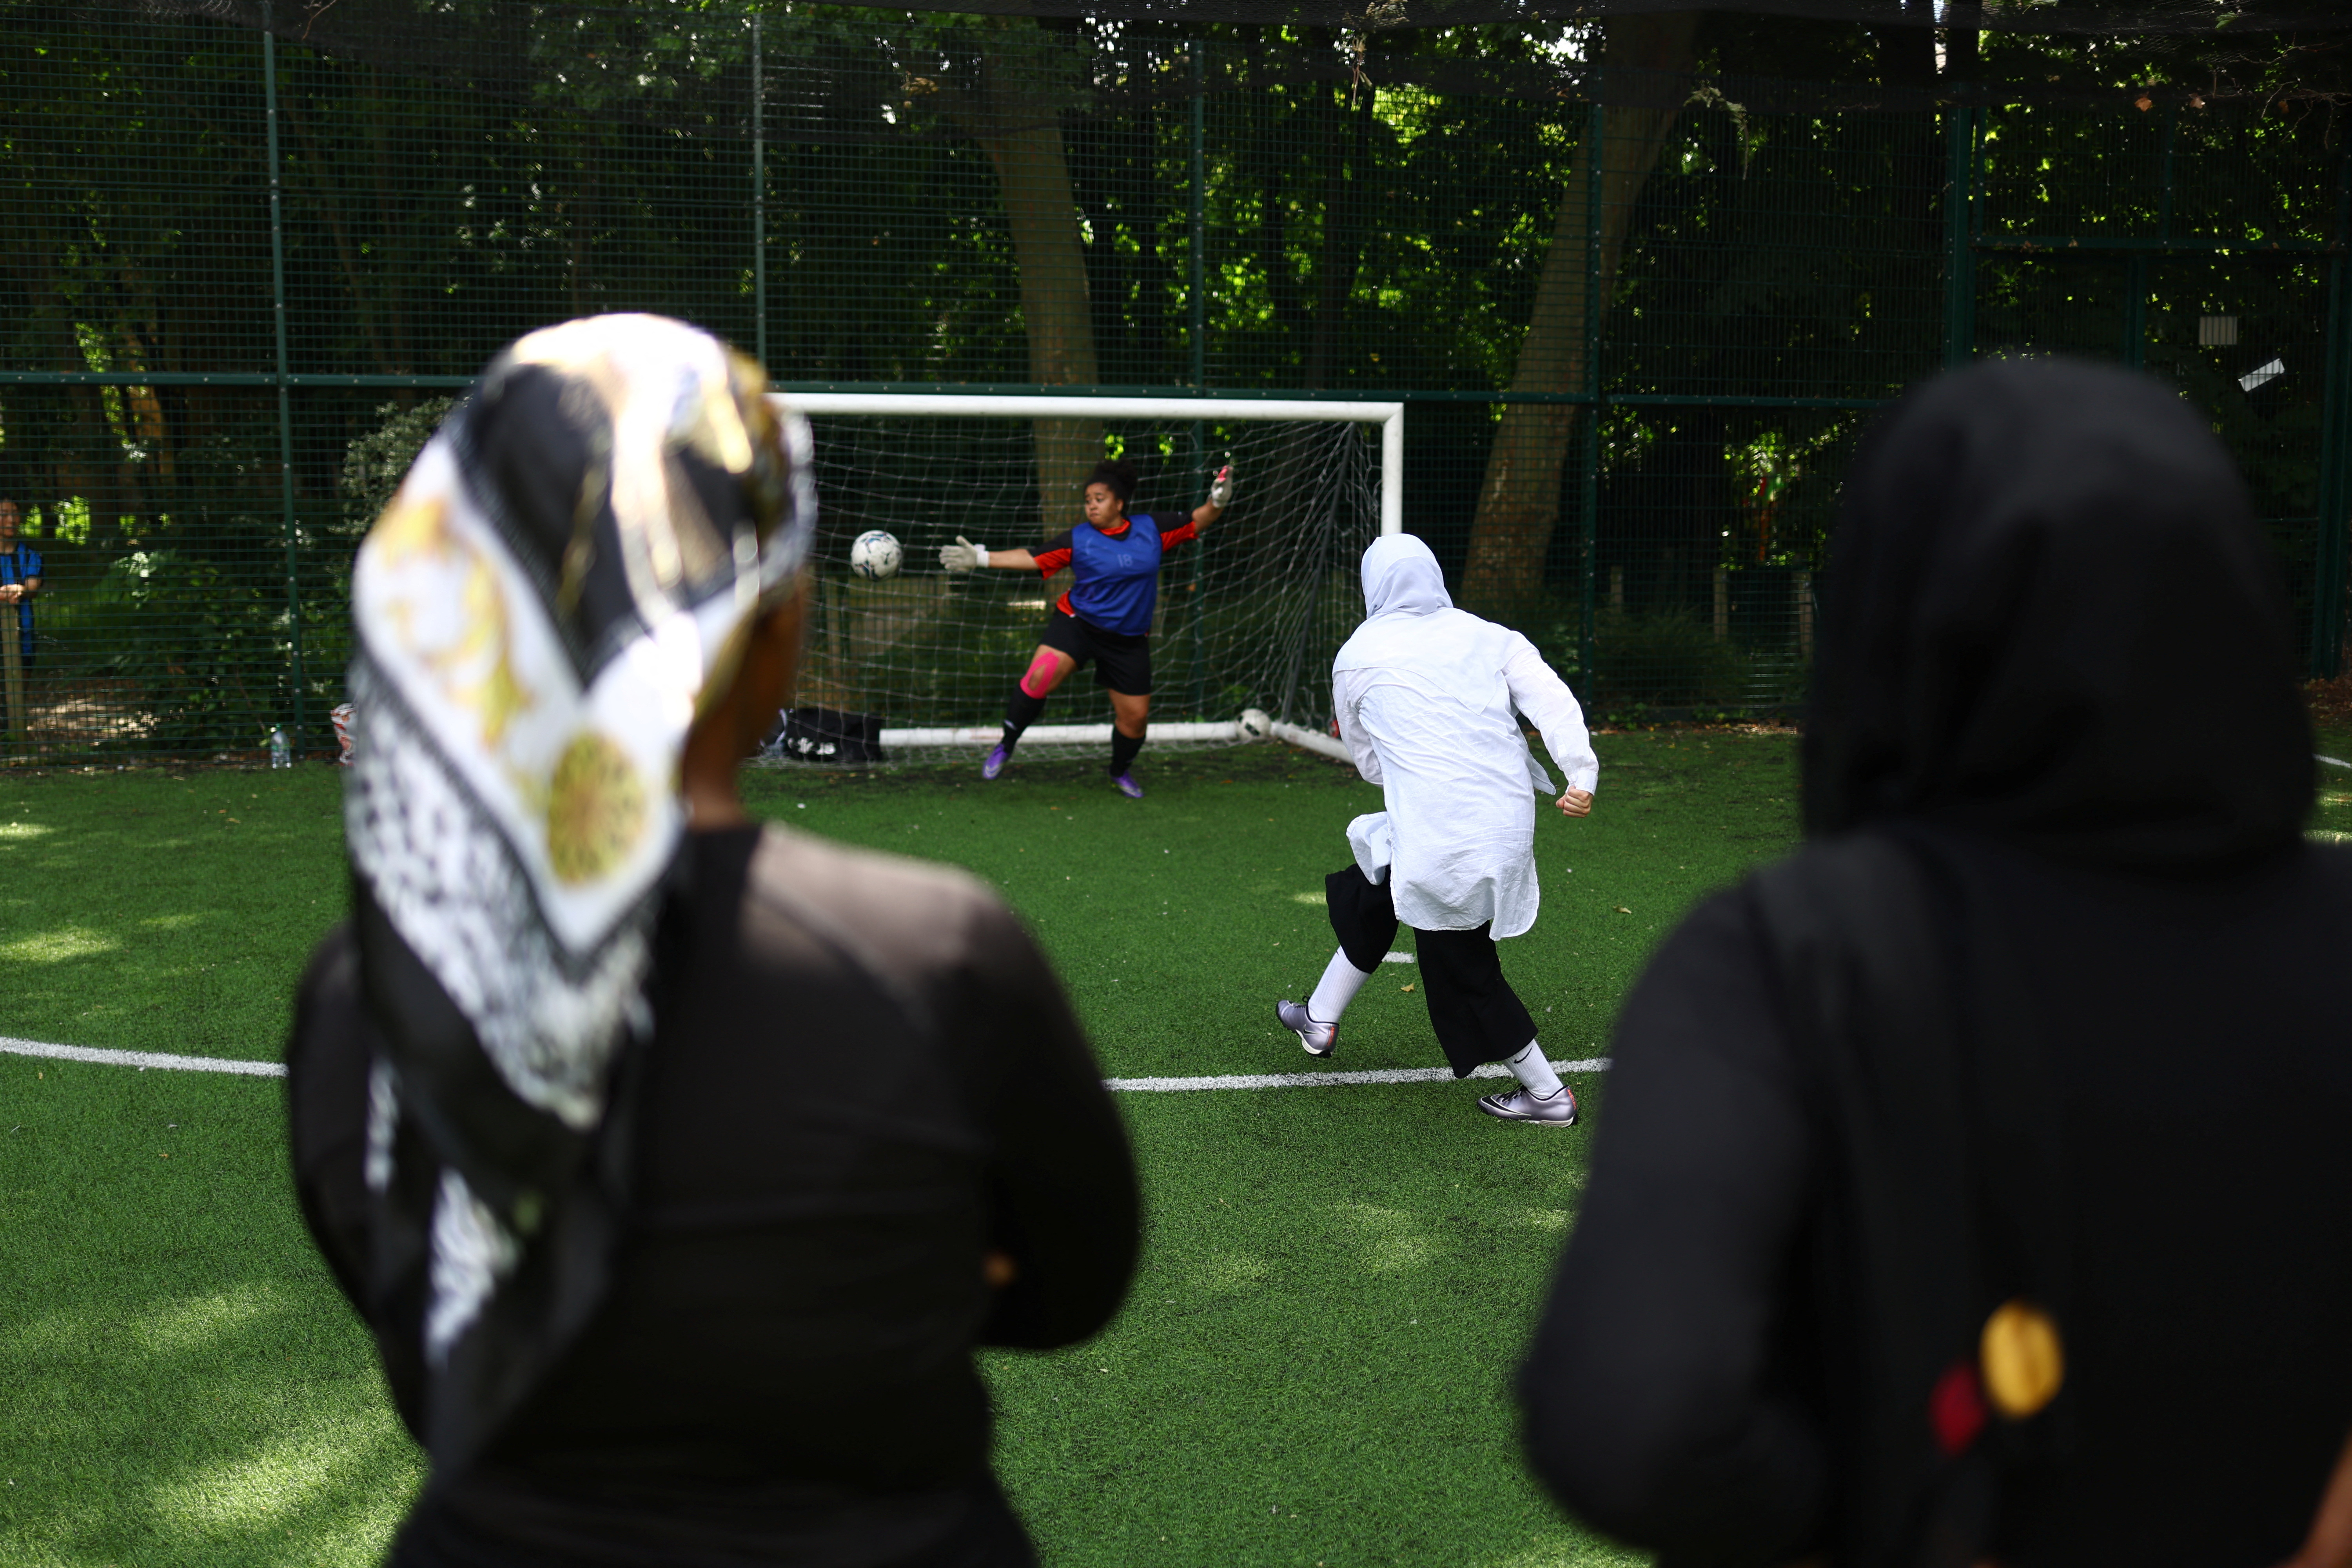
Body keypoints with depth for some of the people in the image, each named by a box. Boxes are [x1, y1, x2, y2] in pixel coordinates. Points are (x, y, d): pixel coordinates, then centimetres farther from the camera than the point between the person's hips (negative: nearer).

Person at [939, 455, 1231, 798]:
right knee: (1041, 676, -26)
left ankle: (1121, 771, 36)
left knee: (1135, 715, 5)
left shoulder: (1151, 530, 0)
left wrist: (1217, 503, -10)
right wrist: (981, 558, -14)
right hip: (1077, 624, -2)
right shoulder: (1077, 539, -4)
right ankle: (1006, 746, -8)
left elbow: (1196, 523, 9)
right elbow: (1032, 559, -7)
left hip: (1129, 641, 2)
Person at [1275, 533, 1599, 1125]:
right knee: (1373, 894, 24)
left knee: (1463, 968, 11)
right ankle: (1321, 1020, 38)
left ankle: (1548, 1094, 18)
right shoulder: (1489, 637, 8)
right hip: (1508, 821, 6)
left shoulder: (1357, 658, 4)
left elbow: (1368, 762, 15)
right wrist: (1582, 774, -14)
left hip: (1439, 834, -5)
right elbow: (1552, 699, -7)